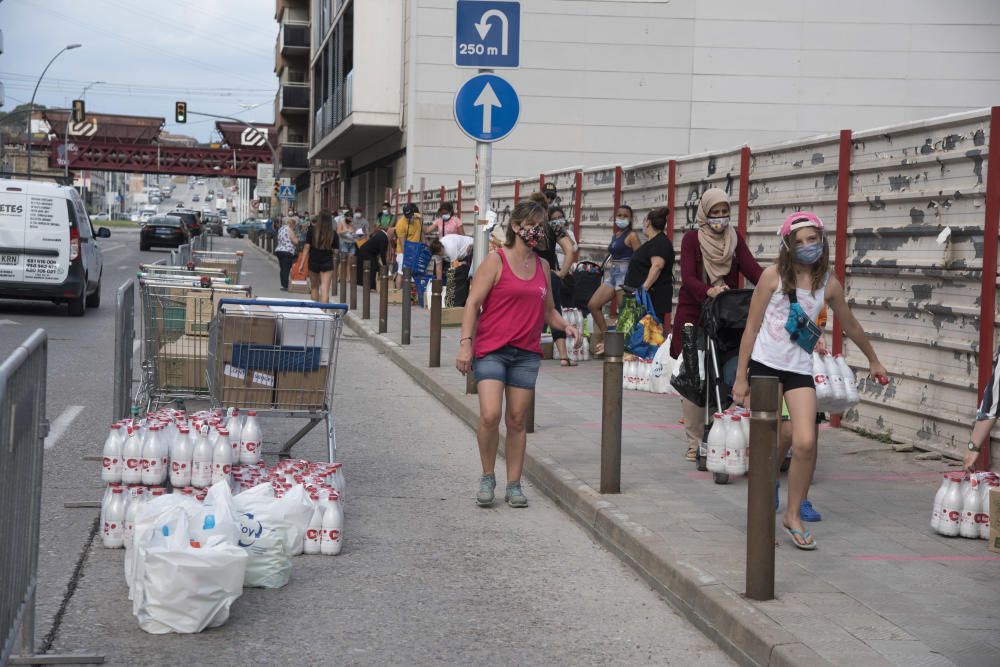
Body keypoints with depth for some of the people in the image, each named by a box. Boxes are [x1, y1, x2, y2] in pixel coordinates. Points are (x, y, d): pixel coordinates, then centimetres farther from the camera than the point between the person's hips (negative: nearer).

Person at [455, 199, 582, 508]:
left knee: (517, 421, 6)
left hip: (527, 353, 5)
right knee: (490, 415, -17)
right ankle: (487, 477, 3)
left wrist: (565, 325, 2)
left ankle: (514, 485, 16)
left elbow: (548, 310, 22)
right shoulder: (496, 260, -4)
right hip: (491, 350, -5)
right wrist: (465, 343, -15)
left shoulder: (542, 266, 13)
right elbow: (473, 303, -7)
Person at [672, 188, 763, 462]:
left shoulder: (735, 239, 12)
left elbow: (752, 268, -2)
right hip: (694, 316, -3)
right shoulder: (692, 238, 0)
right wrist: (709, 291, -33)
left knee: (728, 377, -4)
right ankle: (695, 443, 2)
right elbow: (688, 277, -13)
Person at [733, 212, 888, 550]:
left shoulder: (829, 283, 4)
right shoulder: (774, 275, -4)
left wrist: (873, 360, 32)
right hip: (764, 365, -2)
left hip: (799, 370, 2)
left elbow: (850, 325, 21)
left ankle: (793, 515, 4)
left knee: (805, 443, -14)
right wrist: (740, 378, -4)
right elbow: (751, 326, -2)